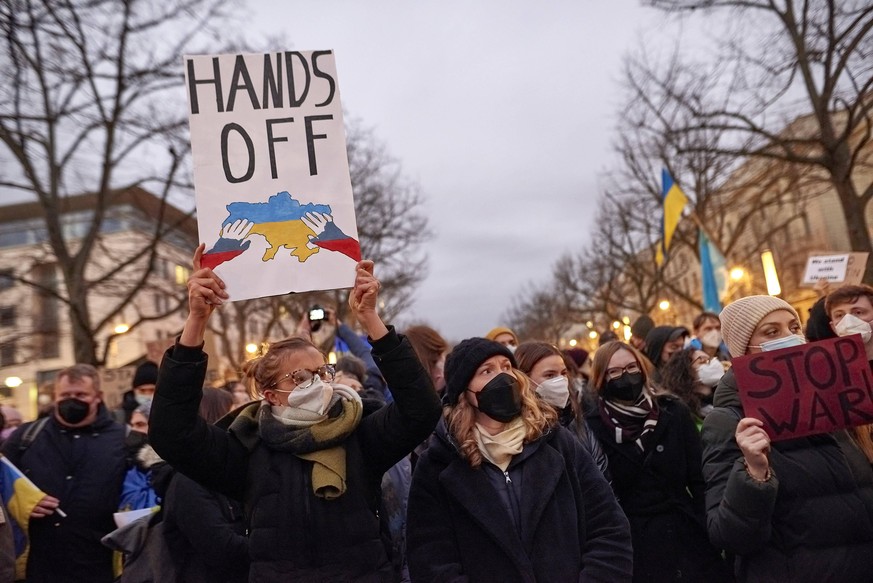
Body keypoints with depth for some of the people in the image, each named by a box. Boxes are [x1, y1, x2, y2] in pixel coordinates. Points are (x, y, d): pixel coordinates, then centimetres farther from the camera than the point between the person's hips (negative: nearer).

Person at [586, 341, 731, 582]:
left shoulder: (674, 412, 0)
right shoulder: (591, 429, -7)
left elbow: (699, 479, 2)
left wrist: (710, 529, -5)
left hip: (686, 535, 2)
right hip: (629, 547, -2)